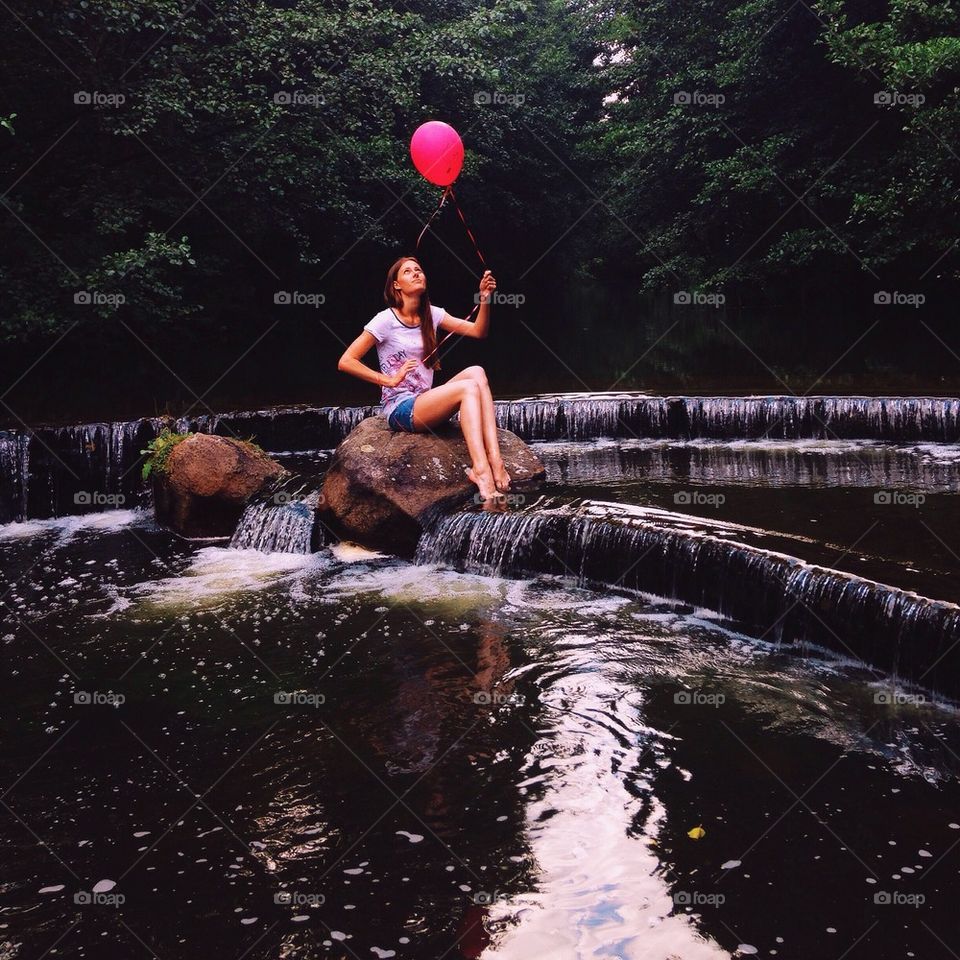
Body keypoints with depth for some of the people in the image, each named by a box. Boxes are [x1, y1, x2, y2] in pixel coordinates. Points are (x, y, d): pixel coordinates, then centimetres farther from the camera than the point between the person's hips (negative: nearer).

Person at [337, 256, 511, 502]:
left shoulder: (431, 314, 11)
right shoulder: (386, 320, -7)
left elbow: (478, 331, 5)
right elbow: (345, 362, -10)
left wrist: (485, 299, -12)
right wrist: (390, 380, -13)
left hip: (425, 402, 6)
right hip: (400, 410, -6)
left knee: (476, 371, -19)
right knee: (469, 388, -26)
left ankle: (494, 459, -30)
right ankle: (481, 469, -35)